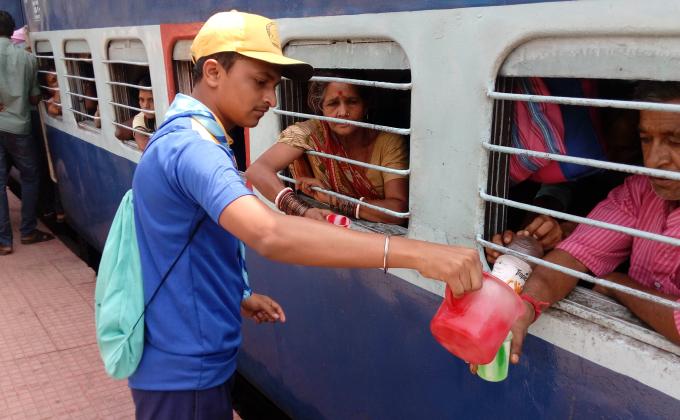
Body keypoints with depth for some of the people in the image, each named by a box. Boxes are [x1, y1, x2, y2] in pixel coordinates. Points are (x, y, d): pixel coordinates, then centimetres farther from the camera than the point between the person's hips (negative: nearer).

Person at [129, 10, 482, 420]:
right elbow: (269, 233, -45)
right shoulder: (190, 145, -27)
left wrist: (239, 297, 8)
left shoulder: (192, 138, 9)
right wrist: (414, 253, -49)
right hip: (183, 368, -9)